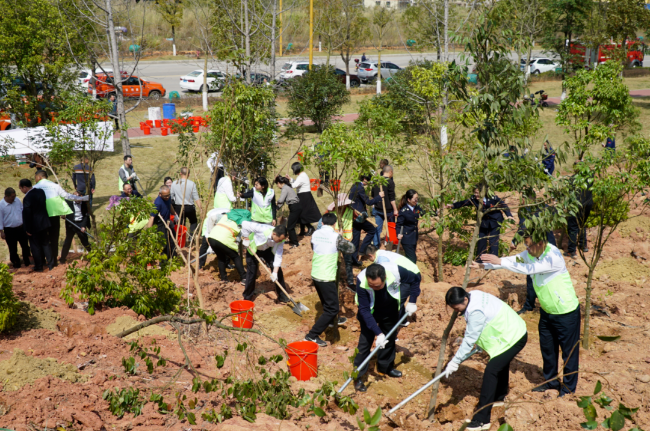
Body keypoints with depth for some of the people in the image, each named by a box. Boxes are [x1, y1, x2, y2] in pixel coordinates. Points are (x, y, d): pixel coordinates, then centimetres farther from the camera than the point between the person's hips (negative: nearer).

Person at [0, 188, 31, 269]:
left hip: (21, 228, 3)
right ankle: (16, 264, 23)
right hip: (9, 231, -3)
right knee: (13, 249, 7)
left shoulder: (17, 200, -1)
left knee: (25, 246, 9)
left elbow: (23, 211, 12)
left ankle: (27, 262, 23)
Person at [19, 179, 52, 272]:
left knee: (35, 246, 7)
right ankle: (50, 263, 19)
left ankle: (39, 266, 15)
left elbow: (26, 214, -20)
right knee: (45, 243, 17)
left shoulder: (27, 198, -23)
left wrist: (28, 229, -12)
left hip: (34, 226, -7)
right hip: (44, 223, 7)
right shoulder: (41, 192, -1)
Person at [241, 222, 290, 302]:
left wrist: (275, 272, -30)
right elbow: (245, 224, -33)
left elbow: (278, 256, -25)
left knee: (278, 270, -7)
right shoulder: (262, 229, -41)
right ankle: (247, 297, 15)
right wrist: (246, 239, -23)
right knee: (252, 272, -3)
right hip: (253, 249, -3)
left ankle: (282, 296, 6)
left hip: (268, 250, 3)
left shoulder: (280, 239, -27)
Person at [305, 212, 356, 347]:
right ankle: (312, 335, -6)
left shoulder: (315, 234, 1)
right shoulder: (335, 237, -16)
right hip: (327, 277, -7)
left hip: (315, 274, 7)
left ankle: (332, 320, 56)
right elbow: (351, 249, -3)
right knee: (332, 308, 0)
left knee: (327, 301, 31)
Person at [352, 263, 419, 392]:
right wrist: (378, 333, -35)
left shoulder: (396, 271, -36)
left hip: (390, 309, 3)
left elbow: (415, 279, -14)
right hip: (370, 311, -3)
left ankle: (386, 367, 36)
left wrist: (412, 302, -17)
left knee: (390, 337, 14)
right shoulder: (361, 282, -39)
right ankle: (358, 376, 4)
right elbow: (365, 310, -32)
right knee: (365, 340, -7)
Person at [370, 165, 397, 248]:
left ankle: (375, 246, 6)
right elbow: (392, 198, -17)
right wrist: (395, 209, -12)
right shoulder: (390, 182, -15)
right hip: (388, 209, -5)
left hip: (377, 209, 5)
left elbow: (372, 195, 16)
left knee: (377, 228, 8)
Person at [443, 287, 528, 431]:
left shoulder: (476, 312, -30)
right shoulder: (474, 295, -2)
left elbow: (470, 339, -24)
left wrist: (455, 361, -18)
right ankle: (499, 397, 56)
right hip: (515, 331, 11)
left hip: (513, 338, -11)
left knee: (490, 371, -16)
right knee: (501, 364, 30)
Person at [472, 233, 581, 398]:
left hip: (566, 313, -8)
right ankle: (551, 381, 39)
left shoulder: (554, 257, -30)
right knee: (547, 348, 20)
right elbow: (511, 260, -1)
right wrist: (484, 265, -12)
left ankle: (569, 387, 25)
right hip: (547, 311, 8)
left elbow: (529, 269, -37)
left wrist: (500, 262, -37)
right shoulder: (530, 253, -6)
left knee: (569, 351, 8)